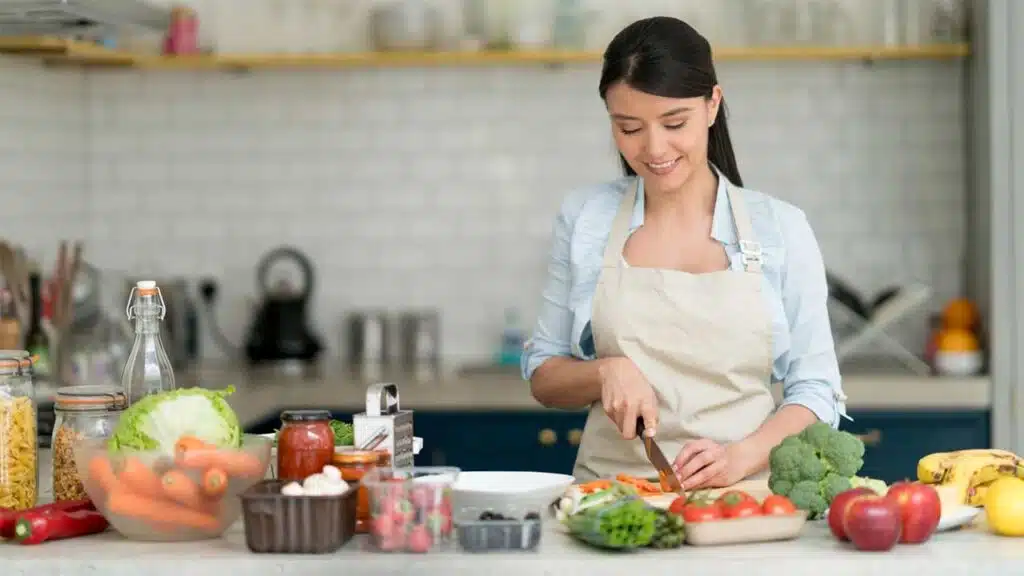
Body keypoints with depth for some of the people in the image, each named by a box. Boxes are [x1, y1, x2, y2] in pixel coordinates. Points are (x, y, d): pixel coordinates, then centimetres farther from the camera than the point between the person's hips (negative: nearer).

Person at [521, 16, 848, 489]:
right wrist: (606, 372, -7)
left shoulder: (779, 228, 4)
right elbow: (543, 377, 14)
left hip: (744, 497, -1)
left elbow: (816, 392, 5)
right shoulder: (584, 219, 7)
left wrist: (740, 457, -13)